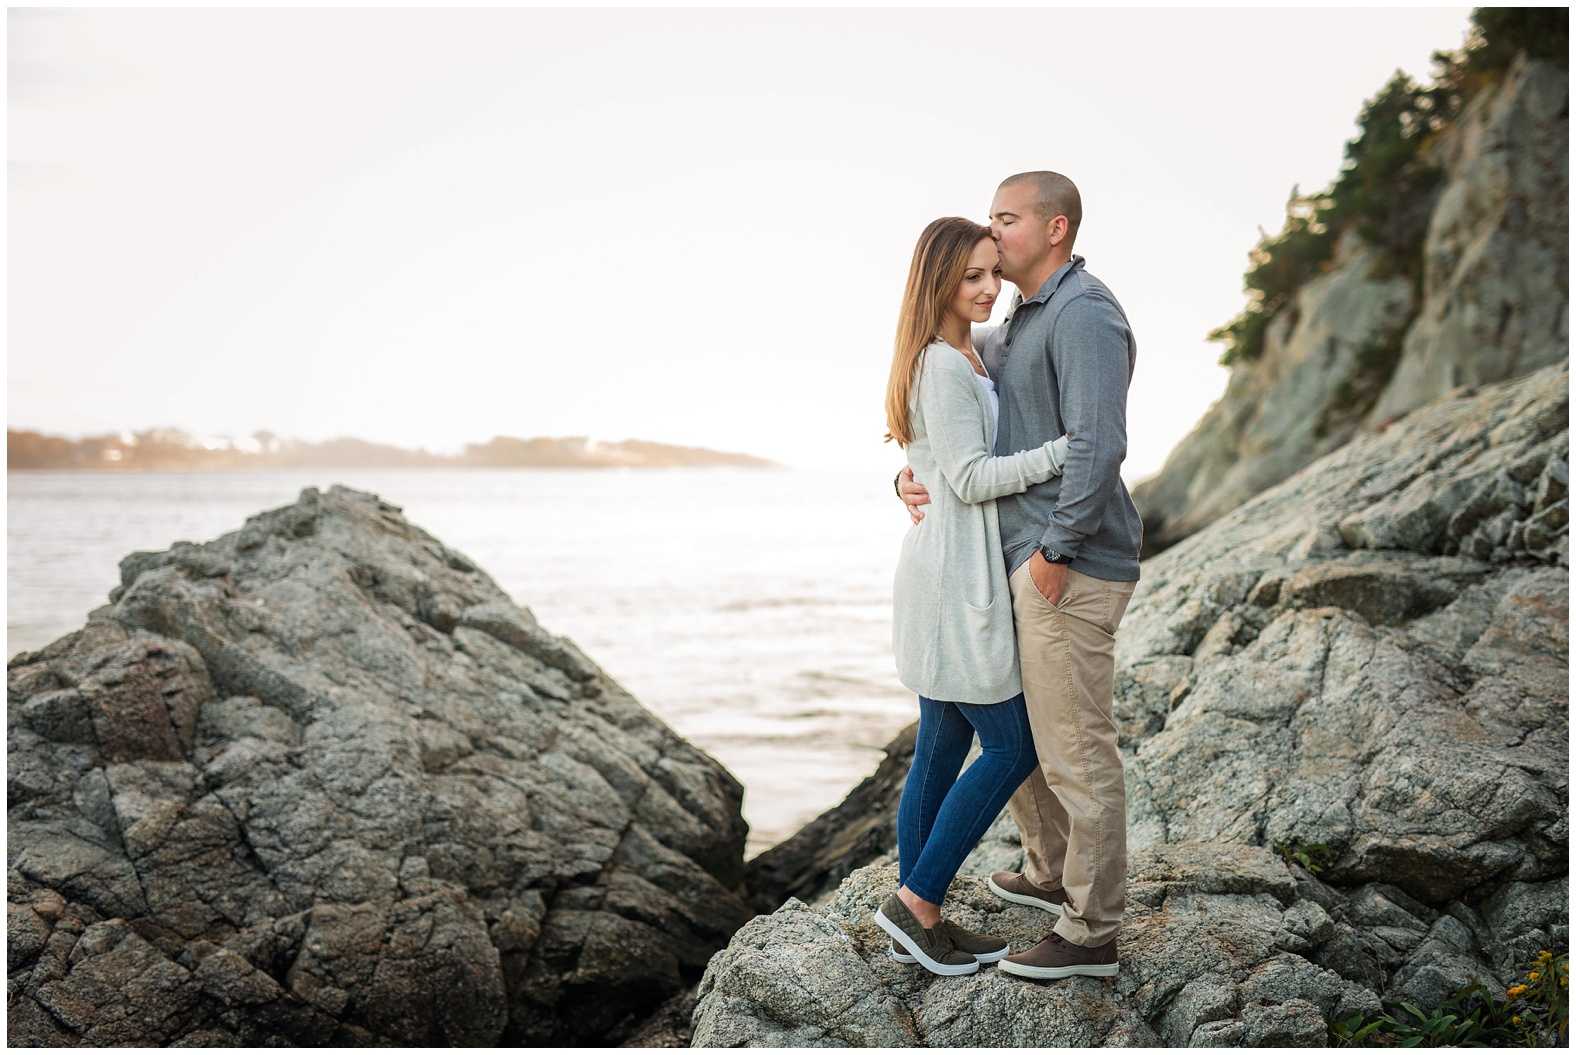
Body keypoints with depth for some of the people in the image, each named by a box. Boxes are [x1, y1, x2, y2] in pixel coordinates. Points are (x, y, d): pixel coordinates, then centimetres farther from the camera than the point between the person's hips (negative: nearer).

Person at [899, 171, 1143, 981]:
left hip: (1069, 572, -11)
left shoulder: (1084, 314, -15)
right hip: (1021, 561, 11)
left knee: (1075, 752, -1)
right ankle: (1050, 874, 40)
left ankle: (1090, 933, 11)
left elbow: (1097, 445, -24)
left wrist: (1054, 550, -20)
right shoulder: (1016, 325, 18)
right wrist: (915, 475, 4)